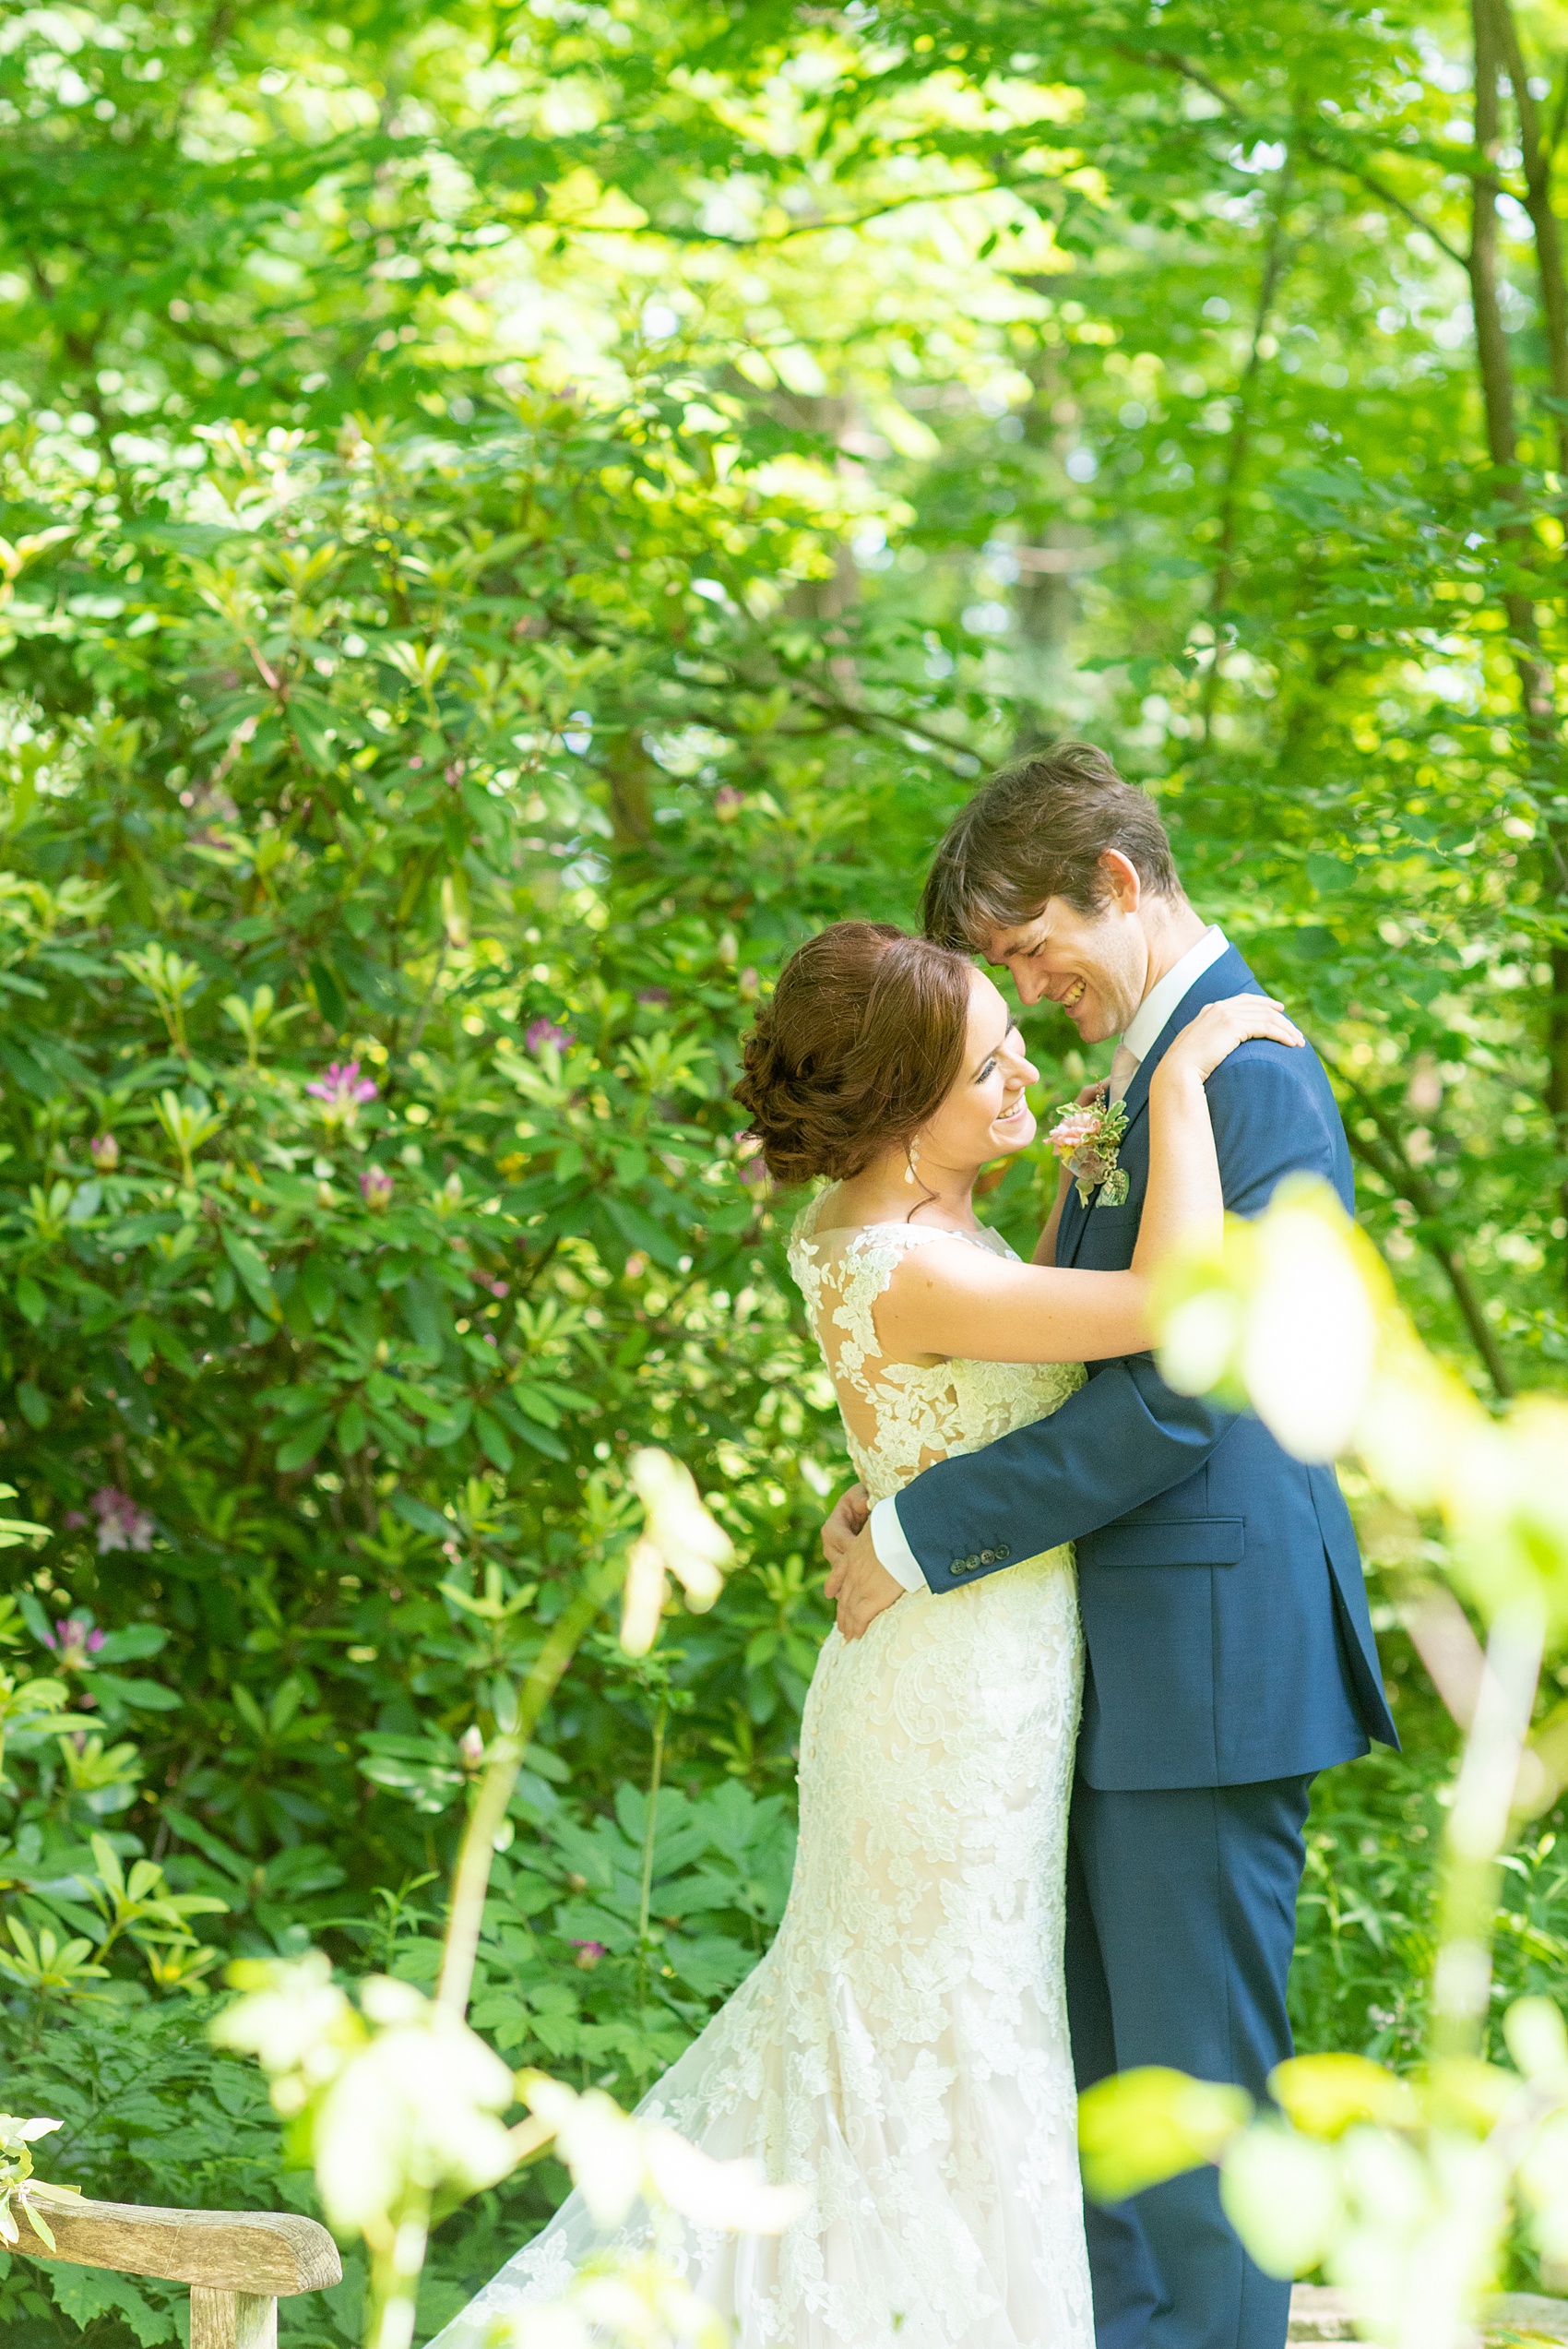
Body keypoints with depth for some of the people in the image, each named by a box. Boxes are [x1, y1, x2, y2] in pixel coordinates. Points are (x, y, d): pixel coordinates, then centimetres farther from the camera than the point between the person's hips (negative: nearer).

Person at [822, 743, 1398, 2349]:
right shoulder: (1151, 1069, 14)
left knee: (1192, 2079, -2)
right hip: (1131, 1663, 10)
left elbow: (1167, 1401, -23)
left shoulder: (1242, 1077, -17)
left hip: (1209, 1650, -10)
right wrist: (908, 1490, 6)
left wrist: (923, 1541, -16)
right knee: (1099, 2065, 17)